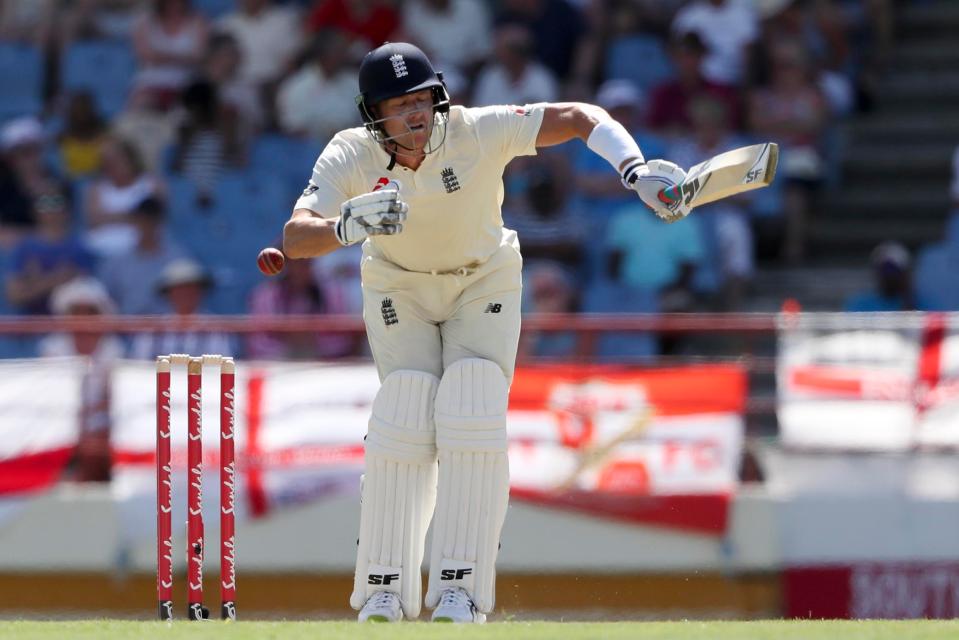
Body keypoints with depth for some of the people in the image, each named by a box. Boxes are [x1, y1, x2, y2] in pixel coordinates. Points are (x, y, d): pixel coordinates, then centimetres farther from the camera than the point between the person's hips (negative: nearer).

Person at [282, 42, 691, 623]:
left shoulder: (476, 133, -30)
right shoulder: (351, 157, -26)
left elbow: (581, 118, -31)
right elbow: (295, 238, -37)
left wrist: (636, 170, -49)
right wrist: (348, 227, -59)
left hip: (484, 286, 0)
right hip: (400, 291, 0)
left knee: (473, 417, -18)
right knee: (406, 418, -16)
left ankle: (460, 589, -15)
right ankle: (384, 591, -8)